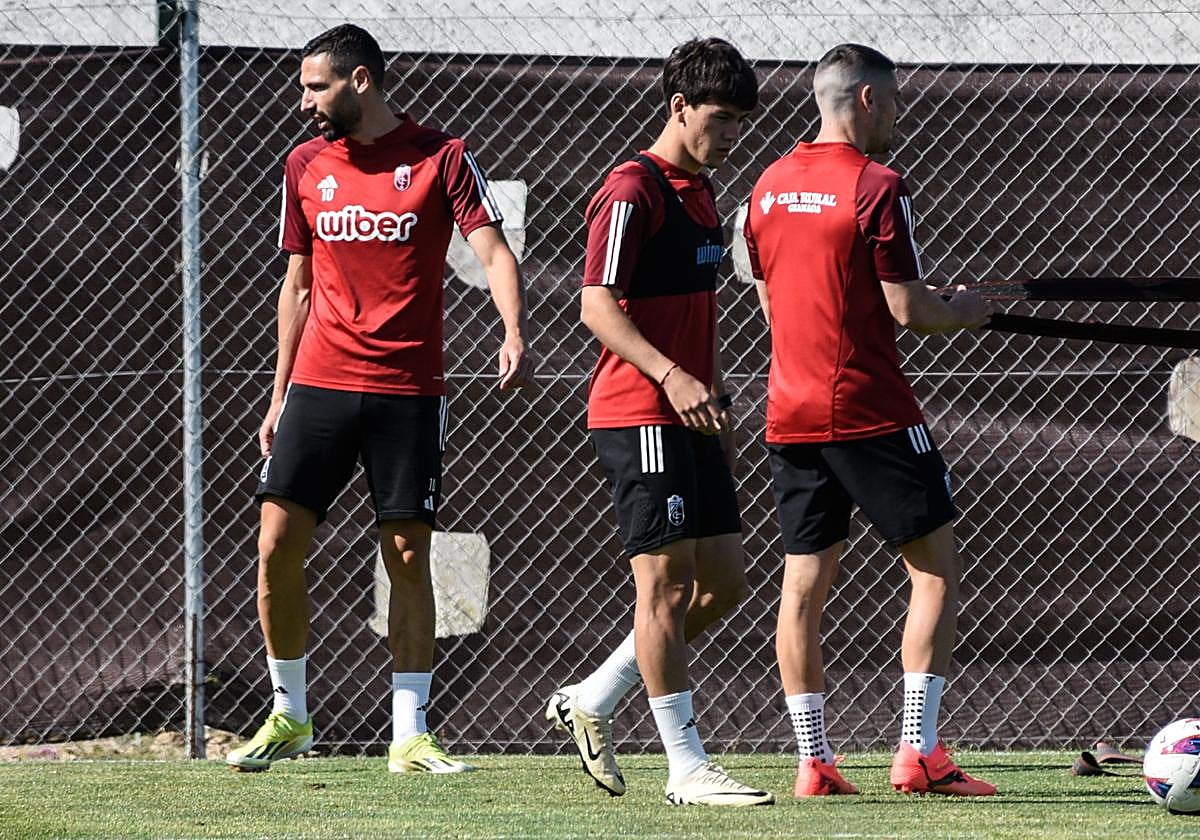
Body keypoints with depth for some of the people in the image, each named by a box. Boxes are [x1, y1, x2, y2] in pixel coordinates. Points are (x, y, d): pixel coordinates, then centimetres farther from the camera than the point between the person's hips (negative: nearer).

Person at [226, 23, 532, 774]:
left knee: (409, 557, -1)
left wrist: (515, 332, -29)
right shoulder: (306, 167, 9)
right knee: (278, 545, -5)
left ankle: (410, 735, 5)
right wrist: (279, 395, 15)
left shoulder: (441, 158, -3)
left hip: (409, 389, -3)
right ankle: (289, 717, 10)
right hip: (319, 384, 3)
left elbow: (493, 251, -11)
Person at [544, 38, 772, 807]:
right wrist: (670, 375, -29)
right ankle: (687, 767, -6)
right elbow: (598, 307, -18)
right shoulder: (632, 190, -11)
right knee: (667, 583, -8)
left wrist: (717, 399, 21)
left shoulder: (700, 193, 17)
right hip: (639, 417, -9)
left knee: (724, 583, 8)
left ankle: (592, 702, 19)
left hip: (689, 421, 9)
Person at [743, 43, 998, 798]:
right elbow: (908, 310, -13)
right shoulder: (877, 188, -12)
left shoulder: (769, 188, 10)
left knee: (805, 584, 6)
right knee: (937, 567, 2)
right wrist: (966, 312, 6)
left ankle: (814, 762, 4)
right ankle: (919, 751, -5)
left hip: (790, 415, 7)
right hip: (871, 413, -7)